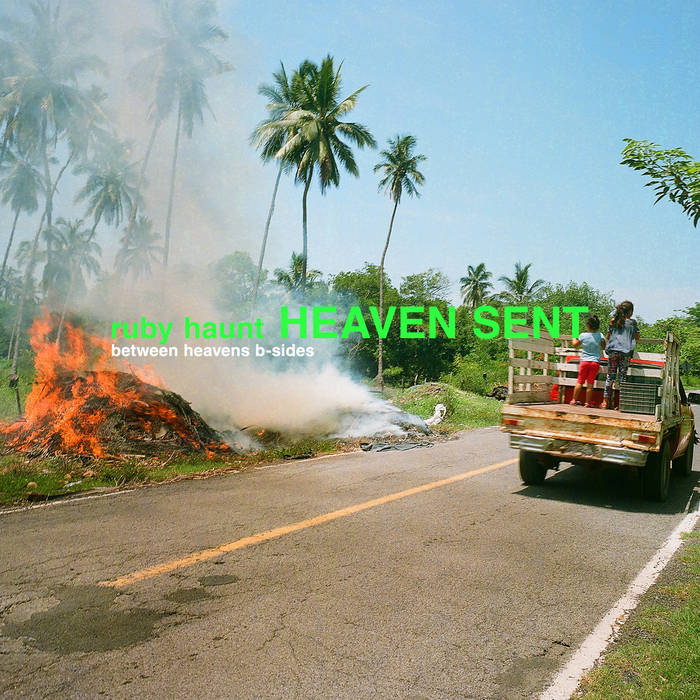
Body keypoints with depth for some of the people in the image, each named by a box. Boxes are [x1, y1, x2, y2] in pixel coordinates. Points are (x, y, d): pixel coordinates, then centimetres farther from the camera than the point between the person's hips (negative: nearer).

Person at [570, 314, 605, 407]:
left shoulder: (583, 335, -4)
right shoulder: (600, 335, -4)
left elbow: (575, 345, 12)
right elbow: (604, 347, 8)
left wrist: (574, 338, 31)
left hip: (584, 361, 0)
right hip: (595, 362, 0)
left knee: (580, 382, 9)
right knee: (590, 383, 3)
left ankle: (574, 400, 12)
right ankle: (587, 402, 7)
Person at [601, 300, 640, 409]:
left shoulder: (613, 321, 7)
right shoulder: (632, 322, 2)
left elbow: (607, 337, 12)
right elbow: (637, 338, 11)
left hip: (613, 350, 2)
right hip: (626, 351, -1)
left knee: (610, 375, 4)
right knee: (623, 376, 1)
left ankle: (605, 401, 3)